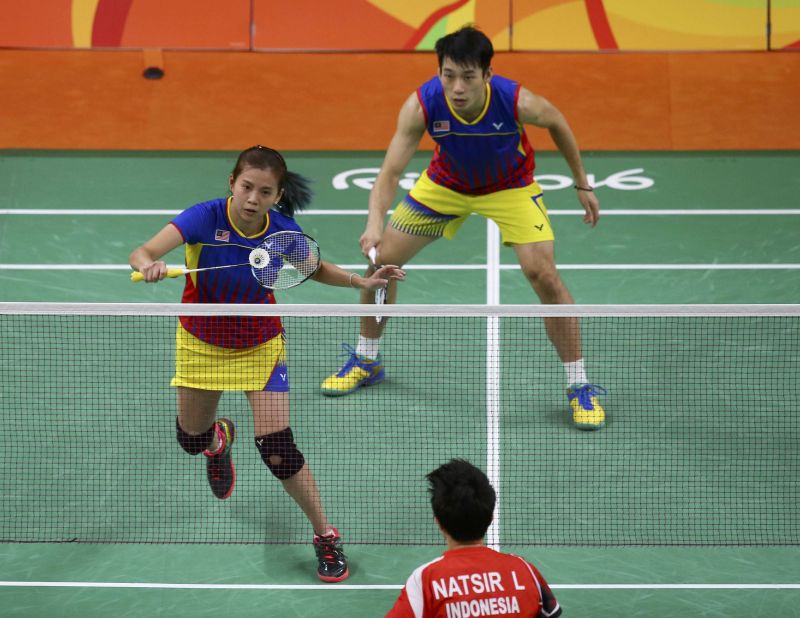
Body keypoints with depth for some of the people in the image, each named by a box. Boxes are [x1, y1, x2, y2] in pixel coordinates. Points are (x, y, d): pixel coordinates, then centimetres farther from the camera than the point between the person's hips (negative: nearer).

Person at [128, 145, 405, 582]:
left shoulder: (283, 231, -21)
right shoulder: (205, 218, -28)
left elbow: (316, 269, 1)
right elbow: (141, 253, -39)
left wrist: (362, 282, -15)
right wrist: (149, 265, -62)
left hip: (259, 344, -1)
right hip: (201, 342, 1)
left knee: (276, 445, -15)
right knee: (191, 439, 19)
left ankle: (325, 535, 2)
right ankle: (220, 437, 59)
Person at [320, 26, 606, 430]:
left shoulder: (517, 102, -34)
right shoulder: (421, 105, -32)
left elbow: (557, 123, -10)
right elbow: (390, 172, -30)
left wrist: (582, 185, -2)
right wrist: (375, 222, -48)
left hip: (510, 187, -2)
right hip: (446, 183, 2)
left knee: (544, 276, -19)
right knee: (382, 261, 1)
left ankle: (579, 388, -3)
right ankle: (366, 361, 27)